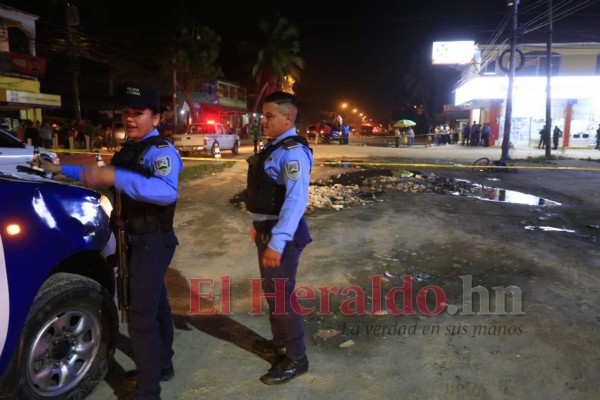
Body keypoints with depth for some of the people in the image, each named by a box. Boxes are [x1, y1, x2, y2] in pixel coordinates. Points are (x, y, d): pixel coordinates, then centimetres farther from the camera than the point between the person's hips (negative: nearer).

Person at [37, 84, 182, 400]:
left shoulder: (160, 151, -21)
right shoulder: (129, 150, 11)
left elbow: (166, 191, -41)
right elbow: (102, 175, 28)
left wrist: (115, 178, -45)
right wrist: (61, 169, 27)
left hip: (152, 242, -10)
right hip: (139, 240, 10)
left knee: (141, 315, -9)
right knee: (155, 304, 21)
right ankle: (162, 365, 40)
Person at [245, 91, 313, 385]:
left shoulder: (293, 151, -21)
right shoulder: (274, 147, 10)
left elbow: (296, 200, -32)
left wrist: (277, 242, -36)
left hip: (281, 234, -10)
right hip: (267, 230, 10)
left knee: (281, 296, 2)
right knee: (271, 291, 24)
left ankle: (296, 359, 22)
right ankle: (281, 342, 46)